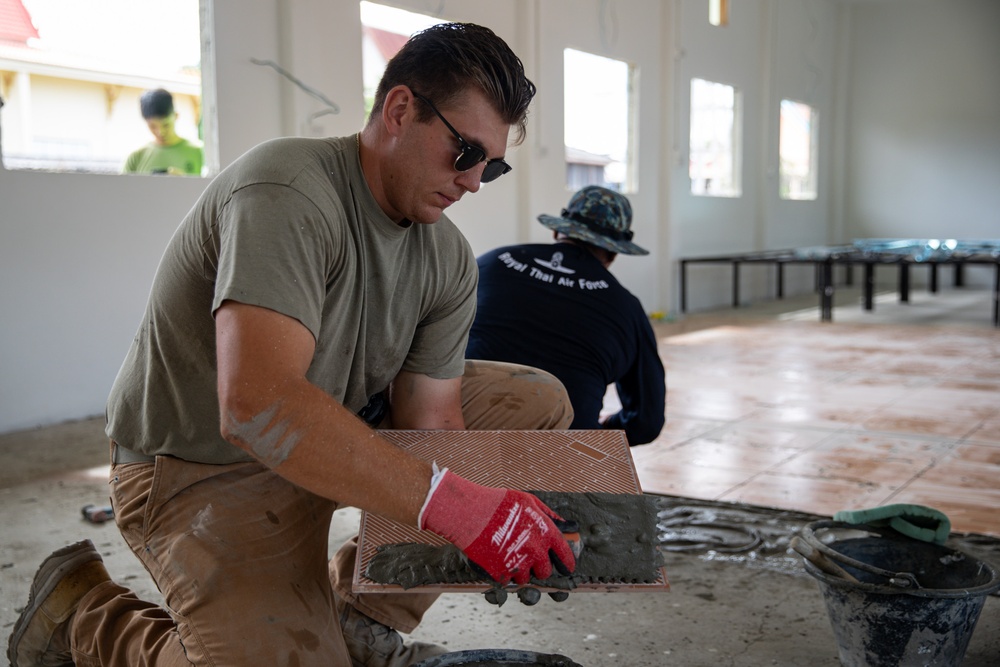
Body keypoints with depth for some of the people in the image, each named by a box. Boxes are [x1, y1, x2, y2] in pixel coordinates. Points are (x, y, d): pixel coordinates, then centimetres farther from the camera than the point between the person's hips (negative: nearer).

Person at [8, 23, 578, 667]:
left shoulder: (450, 260, -3)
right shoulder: (289, 193, -28)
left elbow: (430, 421, -6)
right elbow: (256, 407, -41)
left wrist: (501, 543, -23)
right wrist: (449, 500, -44)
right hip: (205, 467, -8)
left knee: (538, 399, 2)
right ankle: (81, 609, 4)